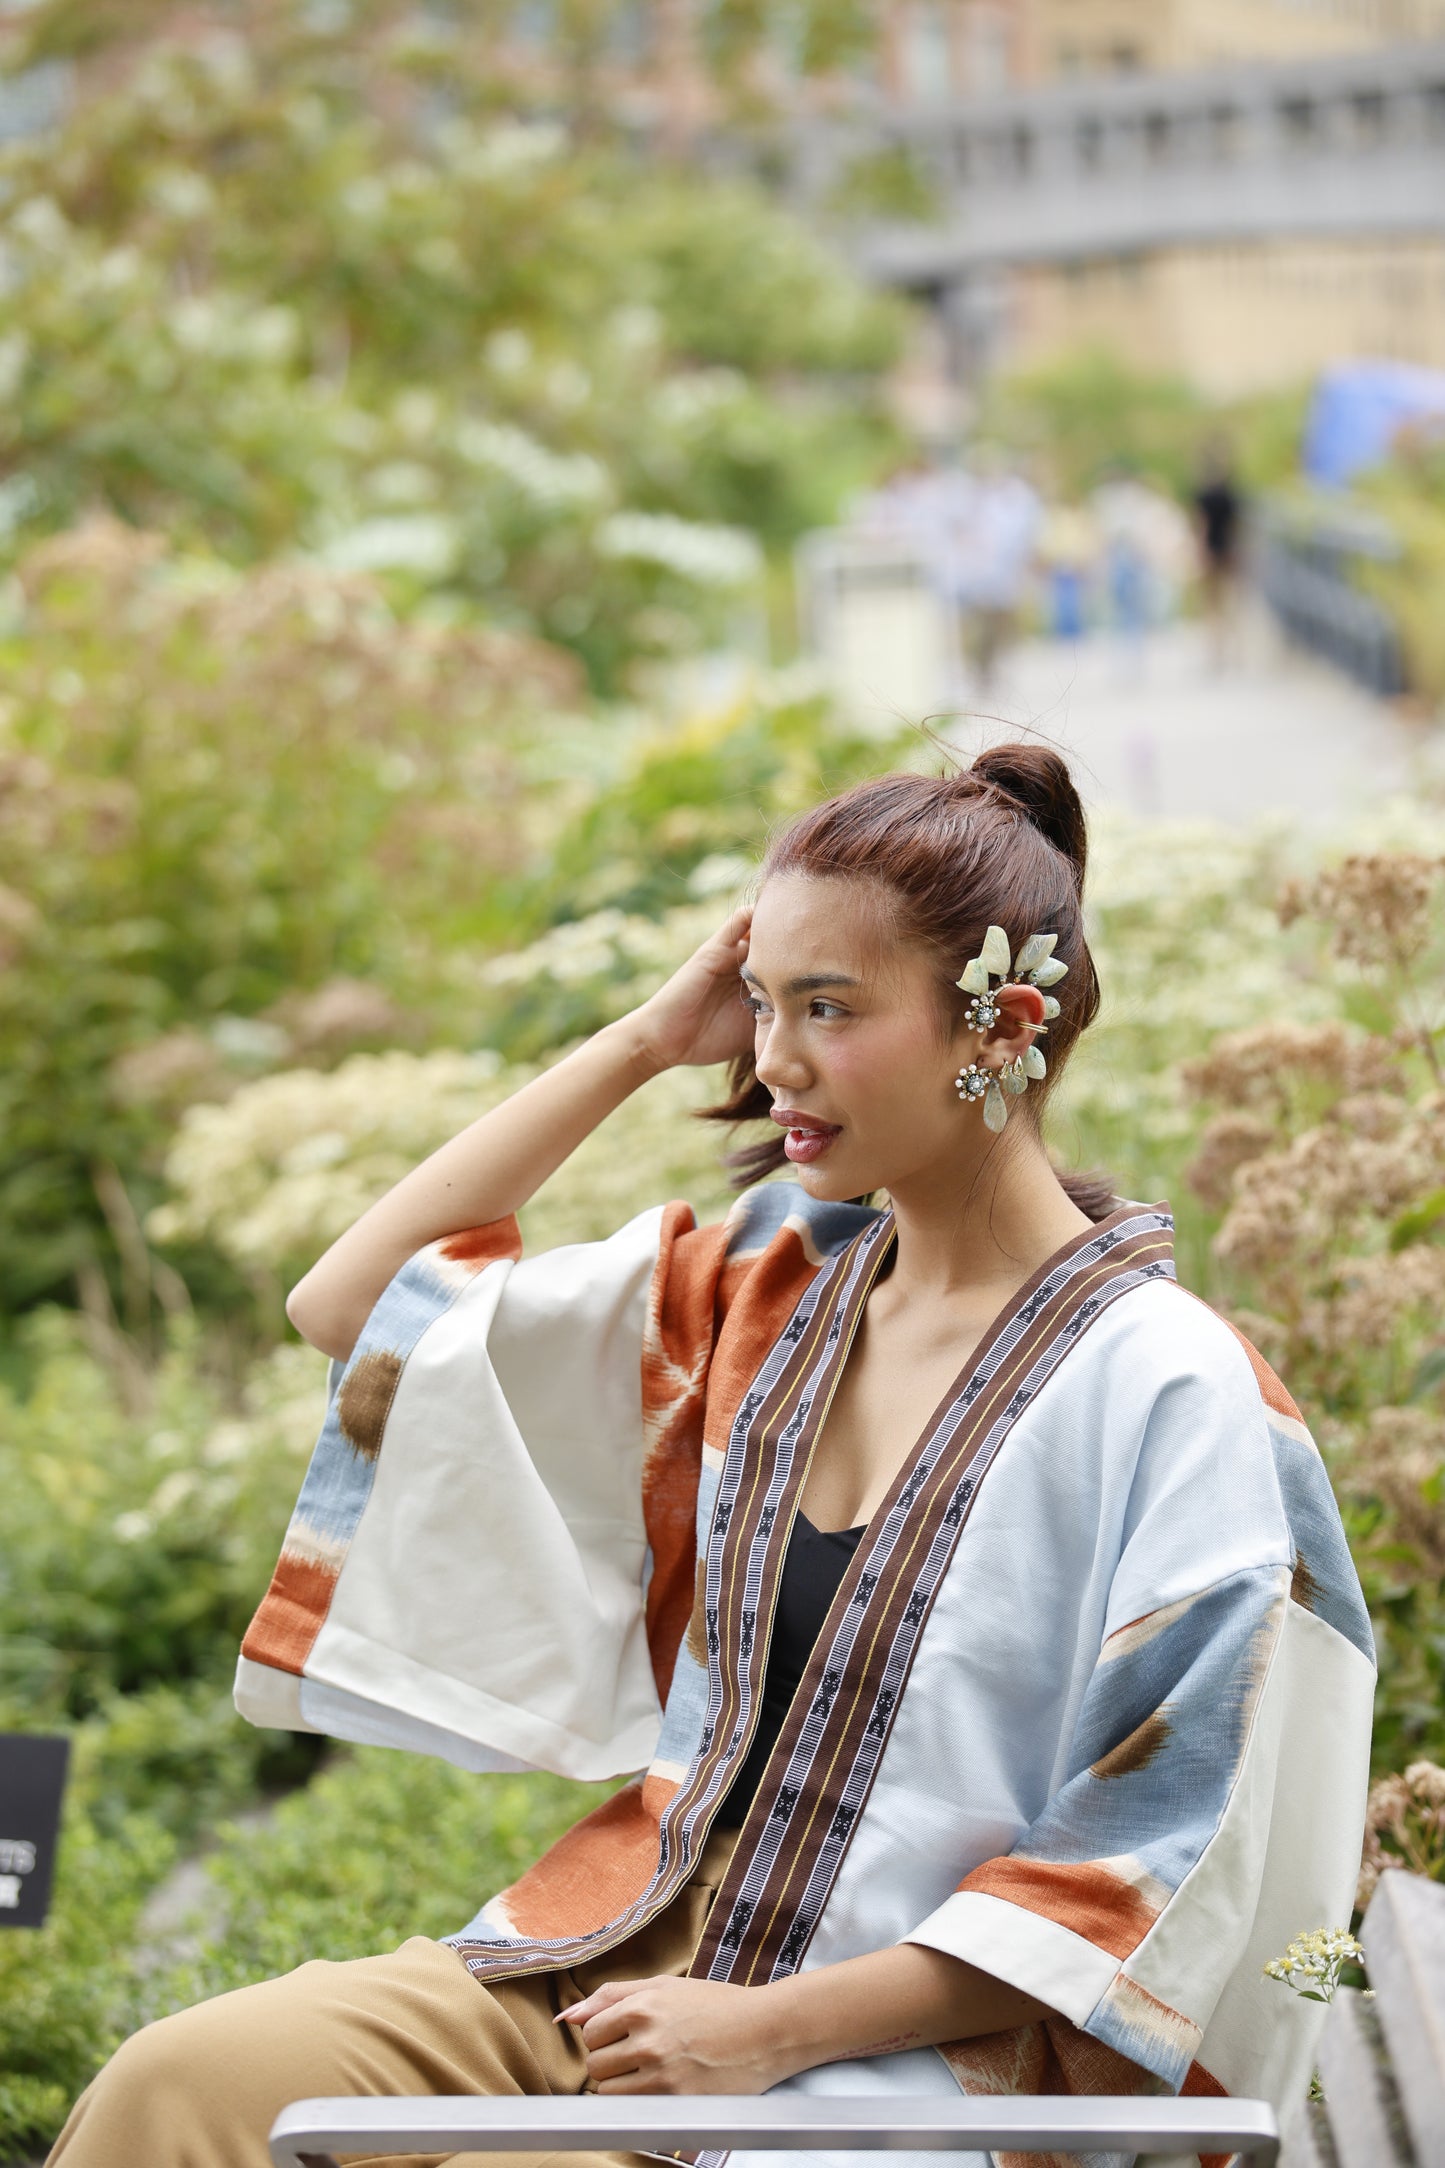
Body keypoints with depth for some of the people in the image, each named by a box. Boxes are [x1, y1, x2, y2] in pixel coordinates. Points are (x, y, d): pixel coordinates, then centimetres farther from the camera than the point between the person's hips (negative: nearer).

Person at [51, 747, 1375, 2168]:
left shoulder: (1168, 1390, -8)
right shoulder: (761, 1293, 11)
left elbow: (1154, 1873, -9)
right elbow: (351, 1305, 14)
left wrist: (776, 2026, -15)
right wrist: (646, 1041, 8)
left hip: (909, 2047, -6)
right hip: (645, 1955, 6)